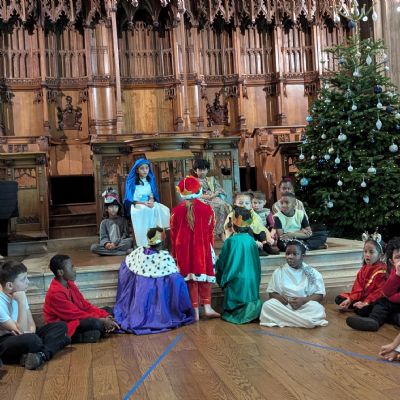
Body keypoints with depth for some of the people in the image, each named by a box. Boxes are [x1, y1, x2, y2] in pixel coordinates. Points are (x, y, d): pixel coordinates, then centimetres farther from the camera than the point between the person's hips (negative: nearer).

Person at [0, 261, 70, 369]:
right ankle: (54, 344, -14)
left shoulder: (19, 294, 4)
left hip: (22, 337, 9)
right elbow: (21, 331, -24)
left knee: (61, 326, -6)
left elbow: (31, 324, 7)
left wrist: (30, 331, -17)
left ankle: (41, 355, -27)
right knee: (31, 339, -41)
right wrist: (21, 302, -25)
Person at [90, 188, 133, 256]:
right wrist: (106, 243, -22)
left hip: (121, 244, -2)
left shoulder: (123, 220, 11)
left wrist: (116, 243, -17)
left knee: (130, 240, -31)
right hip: (108, 245, 2)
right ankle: (124, 252, -32)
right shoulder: (104, 222, 13)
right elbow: (103, 237, 3)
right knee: (93, 247, -28)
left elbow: (125, 234, 0)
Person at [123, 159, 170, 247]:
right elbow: (132, 200, -7)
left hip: (149, 204, 5)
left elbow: (152, 195, 8)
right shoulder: (132, 182, -4)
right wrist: (144, 203, -20)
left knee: (161, 210, -26)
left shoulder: (150, 180, 10)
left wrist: (151, 201, -15)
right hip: (136, 206, -4)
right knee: (145, 211, -36)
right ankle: (144, 244, -35)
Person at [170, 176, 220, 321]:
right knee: (204, 277, 13)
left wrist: (174, 253, 11)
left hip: (184, 250, 1)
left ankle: (195, 311, 10)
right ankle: (207, 307, 12)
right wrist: (211, 249, 13)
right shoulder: (207, 209, -5)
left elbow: (173, 234, 2)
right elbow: (210, 233, 0)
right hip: (202, 249, 0)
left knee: (190, 279, 7)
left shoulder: (176, 211, -3)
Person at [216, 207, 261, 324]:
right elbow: (257, 264, 10)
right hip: (252, 282, 5)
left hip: (236, 282, -5)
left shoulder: (231, 241, -16)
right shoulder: (251, 240, 0)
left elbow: (222, 263, -7)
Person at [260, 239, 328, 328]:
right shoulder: (279, 272, 7)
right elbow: (271, 292, 8)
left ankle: (285, 319, -27)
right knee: (267, 305, -29)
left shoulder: (312, 273, 2)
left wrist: (303, 300, -20)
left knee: (316, 308, -33)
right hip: (284, 305, 2)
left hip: (305, 306, -2)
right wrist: (279, 297, -16)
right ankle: (305, 320, -30)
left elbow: (320, 295, -2)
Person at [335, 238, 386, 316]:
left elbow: (380, 291, -20)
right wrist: (350, 299, -8)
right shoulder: (364, 269, 9)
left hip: (373, 300, -8)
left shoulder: (382, 270, -15)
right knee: (338, 299, 4)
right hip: (362, 296, 8)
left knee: (363, 311, -37)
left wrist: (366, 302, -26)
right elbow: (358, 288, 7)